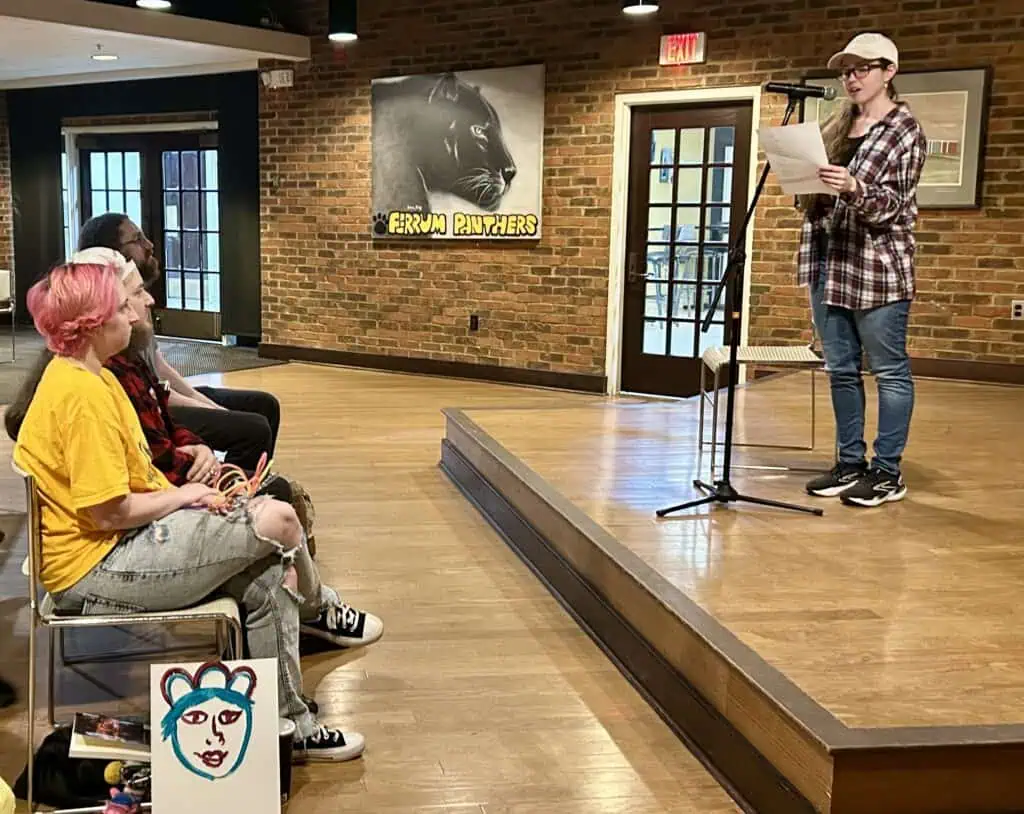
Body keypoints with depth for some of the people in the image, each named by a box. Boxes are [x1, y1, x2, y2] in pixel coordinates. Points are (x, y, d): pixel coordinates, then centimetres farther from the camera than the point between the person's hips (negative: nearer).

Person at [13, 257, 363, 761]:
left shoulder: (88, 377, 11)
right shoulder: (82, 394, -22)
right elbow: (109, 513, -24)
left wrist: (187, 494, -3)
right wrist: (182, 496, -8)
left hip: (121, 545, 10)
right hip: (95, 566, -10)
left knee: (266, 582, 0)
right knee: (275, 520, -13)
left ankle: (290, 725, 7)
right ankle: (314, 606, 17)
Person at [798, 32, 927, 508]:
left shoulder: (904, 129, -4)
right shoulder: (837, 126, 16)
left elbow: (893, 204, -12)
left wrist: (855, 189, -31)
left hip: (878, 266, -7)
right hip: (828, 261, 7)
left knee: (889, 370, 1)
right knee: (840, 369, 10)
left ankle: (888, 472, 7)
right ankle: (850, 463, 19)